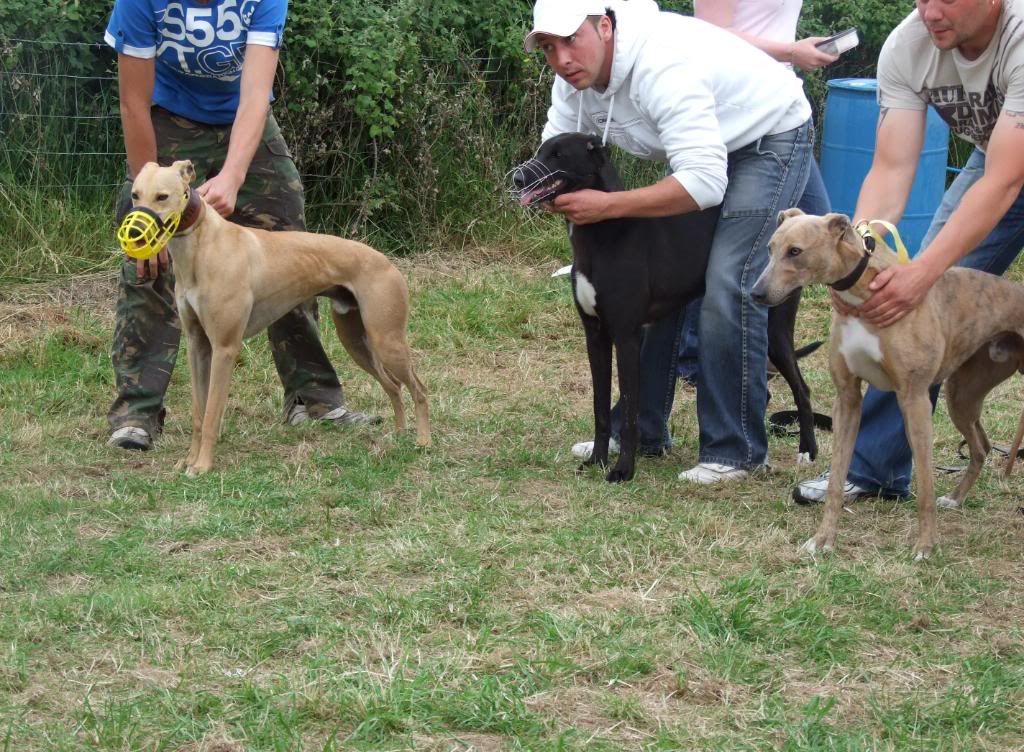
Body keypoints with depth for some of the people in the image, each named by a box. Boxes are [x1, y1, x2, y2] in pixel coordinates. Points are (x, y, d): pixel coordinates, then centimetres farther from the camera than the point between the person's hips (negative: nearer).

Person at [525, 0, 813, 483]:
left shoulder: (660, 66, -37)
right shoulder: (577, 73, -10)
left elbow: (705, 185, -41)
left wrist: (608, 206, -42)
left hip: (771, 139, -9)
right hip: (702, 147, 9)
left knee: (728, 289, -18)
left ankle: (736, 450, -9)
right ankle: (643, 430, 15)